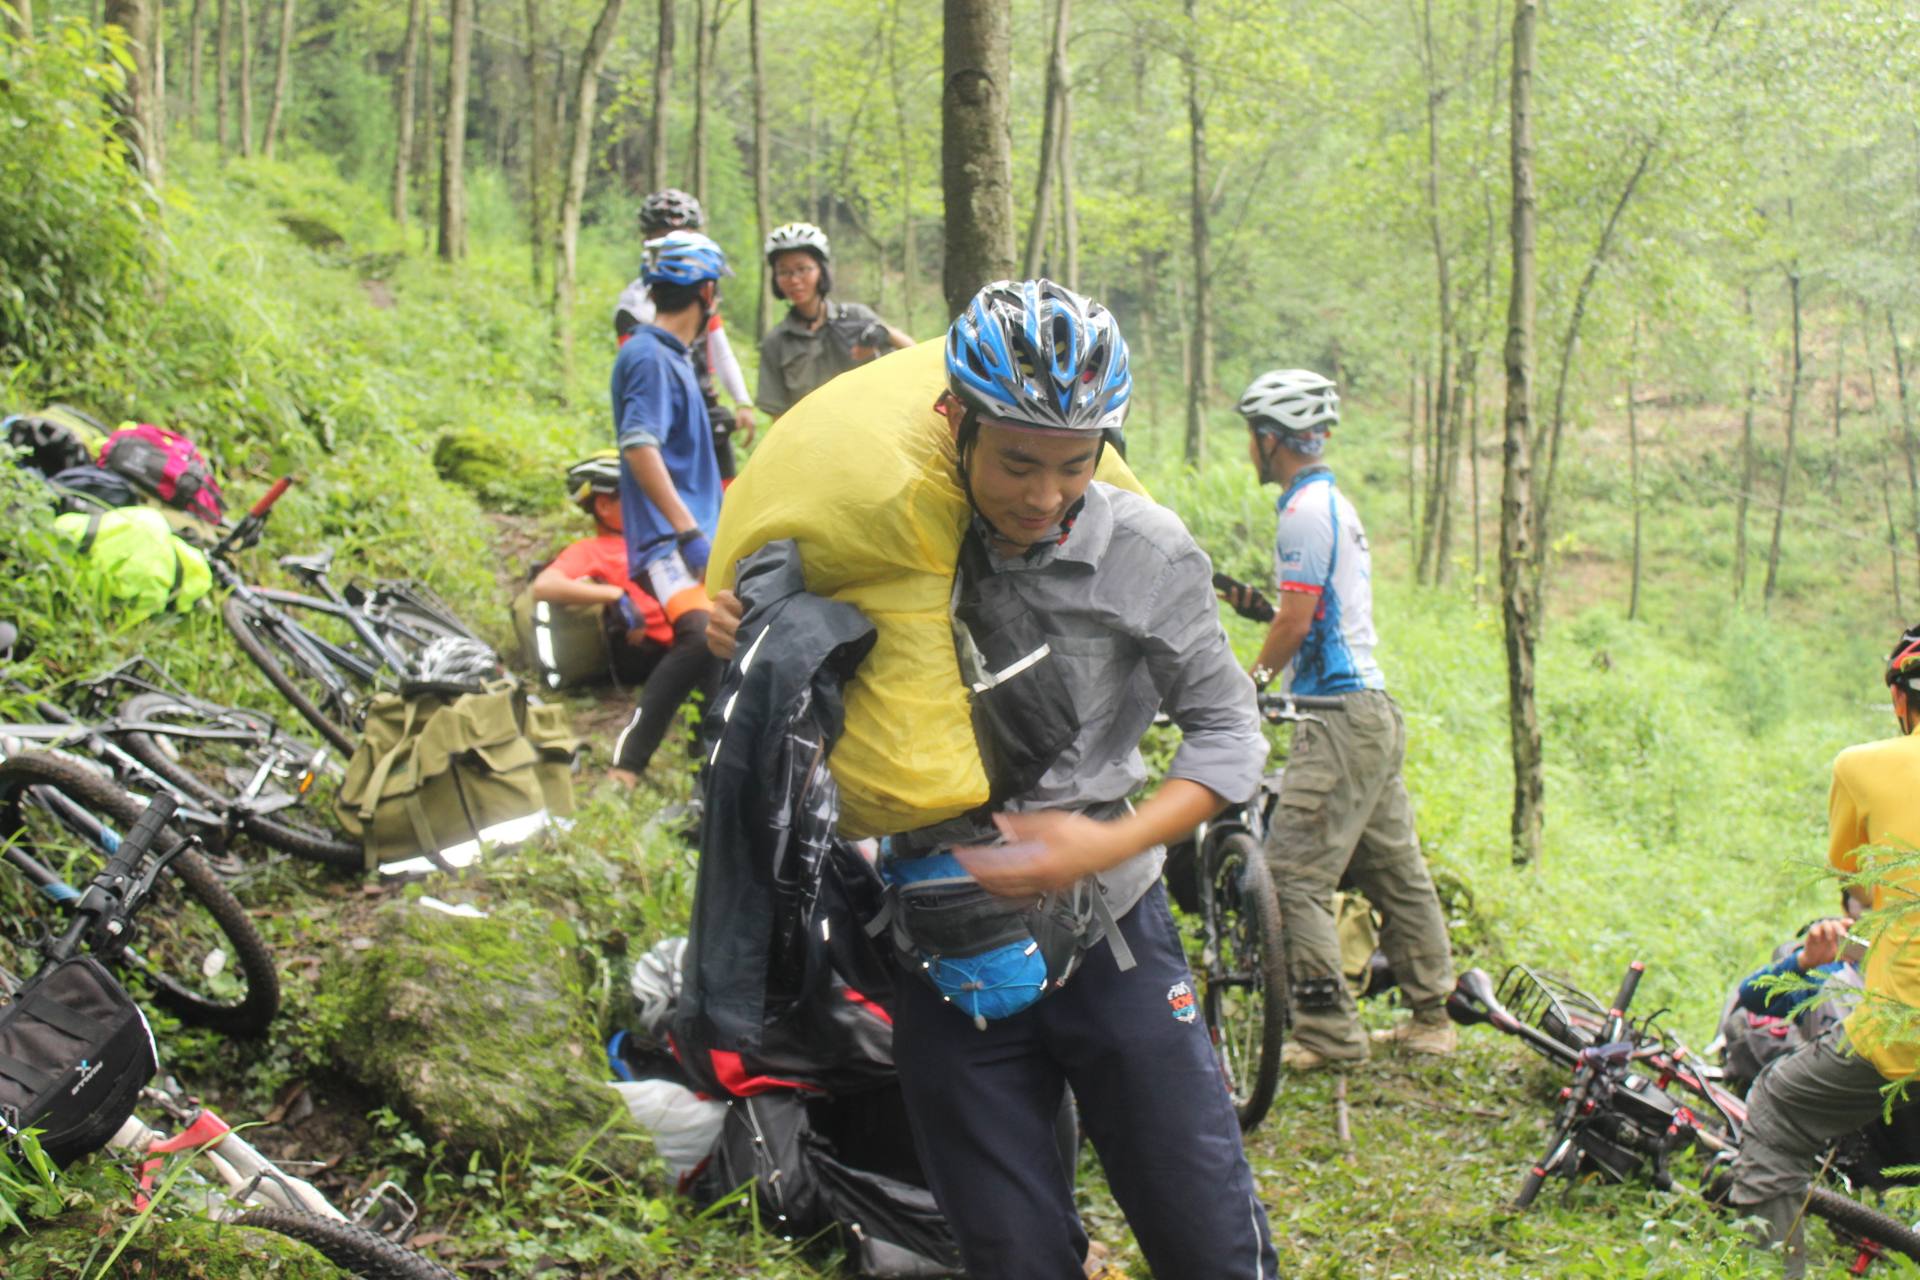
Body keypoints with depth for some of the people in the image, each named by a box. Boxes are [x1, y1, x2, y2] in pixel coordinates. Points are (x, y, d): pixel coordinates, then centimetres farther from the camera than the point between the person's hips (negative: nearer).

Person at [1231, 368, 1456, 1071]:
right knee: (1393, 868, 14)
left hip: (1339, 713, -11)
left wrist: (1245, 687, -3)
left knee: (1292, 875, -10)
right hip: (1373, 705, 11)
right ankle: (1431, 1017, 21)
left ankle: (1328, 1031, -9)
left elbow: (1295, 622, -16)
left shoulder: (1306, 509, -13)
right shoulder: (1336, 502, 18)